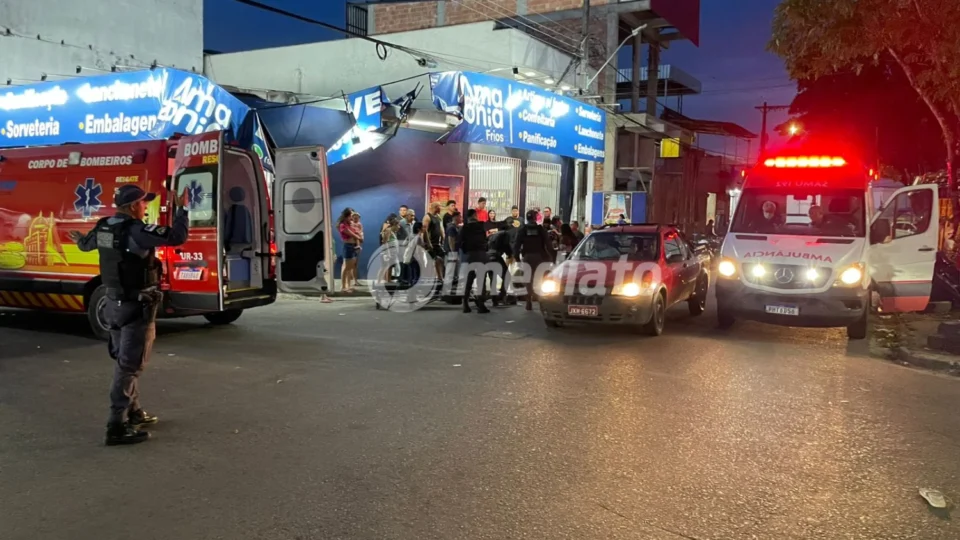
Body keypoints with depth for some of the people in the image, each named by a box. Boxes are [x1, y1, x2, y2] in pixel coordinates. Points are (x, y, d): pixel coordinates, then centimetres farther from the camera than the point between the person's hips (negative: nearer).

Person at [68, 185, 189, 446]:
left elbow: (87, 244, 28)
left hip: (115, 303, 9)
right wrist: (181, 208, -11)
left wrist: (79, 239, 52)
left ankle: (133, 412, 35)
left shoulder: (102, 228, 5)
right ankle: (117, 426, -3)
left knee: (124, 361, 21)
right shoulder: (137, 231, -21)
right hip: (137, 307, -9)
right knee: (130, 365, -5)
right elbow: (177, 236, -27)